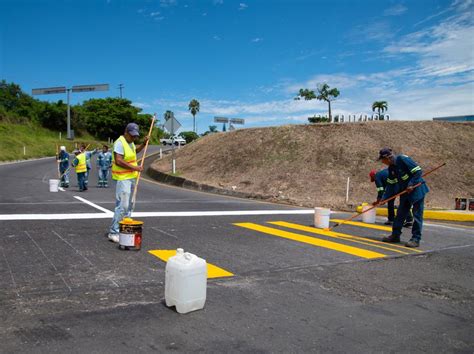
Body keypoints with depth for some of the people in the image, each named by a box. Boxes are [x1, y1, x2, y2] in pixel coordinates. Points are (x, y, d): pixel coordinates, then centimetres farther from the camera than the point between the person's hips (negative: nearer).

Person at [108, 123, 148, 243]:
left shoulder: (130, 142, 14)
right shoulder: (120, 143, -16)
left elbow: (136, 150, 35)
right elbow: (119, 161, -24)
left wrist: (143, 143, 18)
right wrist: (134, 167, -23)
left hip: (131, 178, 10)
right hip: (123, 178, -10)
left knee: (129, 205, 14)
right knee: (122, 205, -13)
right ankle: (113, 232, -6)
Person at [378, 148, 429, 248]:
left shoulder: (403, 159, -20)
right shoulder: (391, 168, 5)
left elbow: (418, 171, -20)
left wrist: (411, 185, -24)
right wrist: (383, 198, 3)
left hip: (417, 189, -8)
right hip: (405, 191, 9)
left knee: (417, 214, -4)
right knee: (400, 213, 11)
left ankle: (416, 239, 0)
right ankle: (395, 235, 19)